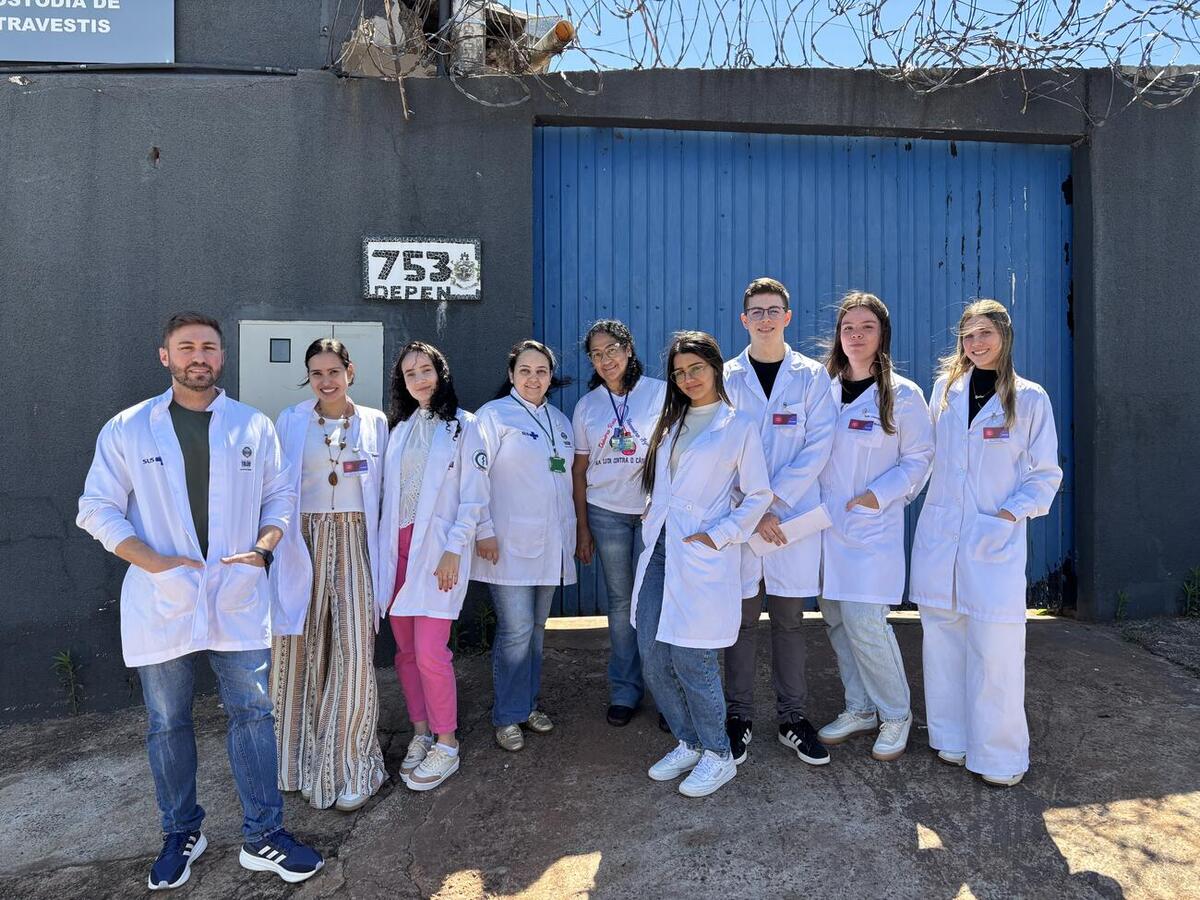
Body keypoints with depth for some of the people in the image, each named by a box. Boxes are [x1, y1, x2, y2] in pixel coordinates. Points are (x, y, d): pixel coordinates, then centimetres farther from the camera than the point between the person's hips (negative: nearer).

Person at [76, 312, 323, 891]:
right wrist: (155, 562, -13)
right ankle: (181, 833, 34)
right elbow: (98, 510, 0)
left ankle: (263, 837, 19)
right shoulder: (127, 429, 0)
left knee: (252, 714, 5)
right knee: (168, 724, 13)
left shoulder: (253, 426, 3)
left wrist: (262, 548, -9)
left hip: (238, 599, 1)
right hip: (160, 604, 0)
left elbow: (280, 496, 8)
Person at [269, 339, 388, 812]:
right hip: (305, 541, 1)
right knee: (304, 648, 6)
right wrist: (277, 543, 0)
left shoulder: (374, 423, 7)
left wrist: (380, 549, 3)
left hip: (354, 542, 0)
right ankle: (303, 756, 26)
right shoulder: (291, 422, 7)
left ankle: (349, 768, 8)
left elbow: (382, 489, 8)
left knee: (355, 649, -6)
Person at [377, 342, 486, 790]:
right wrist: (385, 547, 9)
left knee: (430, 652, -9)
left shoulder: (463, 426, -2)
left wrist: (453, 551, -13)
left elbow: (473, 497, -6)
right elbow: (388, 491, 15)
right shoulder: (399, 427, 15)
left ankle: (446, 745, 7)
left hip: (439, 550, -5)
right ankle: (421, 732, 24)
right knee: (405, 650, 9)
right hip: (397, 547, 6)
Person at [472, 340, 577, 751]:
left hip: (550, 543, 6)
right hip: (509, 544, -6)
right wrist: (484, 531, -14)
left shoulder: (560, 421, 15)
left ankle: (528, 703, 29)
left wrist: (571, 533, 18)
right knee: (516, 631, -4)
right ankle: (508, 717, 12)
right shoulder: (493, 415, -3)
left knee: (536, 628, 14)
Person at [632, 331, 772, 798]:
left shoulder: (740, 427, -2)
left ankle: (718, 755, 19)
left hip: (701, 557, -6)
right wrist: (653, 522, 10)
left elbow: (758, 495, -3)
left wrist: (718, 535, -10)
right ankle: (688, 744, 27)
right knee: (653, 658, 7)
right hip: (658, 551, 6)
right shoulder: (671, 423, 15)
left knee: (691, 660, -3)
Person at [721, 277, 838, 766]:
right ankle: (739, 717, 22)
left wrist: (774, 498, -12)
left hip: (793, 516, 0)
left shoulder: (811, 376, 4)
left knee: (789, 621, 10)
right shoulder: (727, 377, 4)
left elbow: (818, 446, -3)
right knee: (741, 620, 7)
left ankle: (792, 718, 24)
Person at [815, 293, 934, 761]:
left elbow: (919, 459, -1)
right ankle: (860, 709, 28)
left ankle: (895, 713, 14)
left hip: (873, 525, -4)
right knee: (836, 619, 10)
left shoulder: (903, 394, -4)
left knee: (864, 621, -9)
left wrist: (878, 494, -13)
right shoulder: (824, 388, 7)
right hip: (827, 522, 5)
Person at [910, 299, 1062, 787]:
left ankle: (1000, 755, 13)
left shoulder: (1030, 399, 1)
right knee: (942, 638, 8)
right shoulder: (945, 389, 8)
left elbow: (1046, 473, 4)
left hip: (996, 539, -3)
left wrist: (1013, 512, -8)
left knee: (996, 646, -3)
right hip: (939, 535, 3)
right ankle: (951, 738, 23)